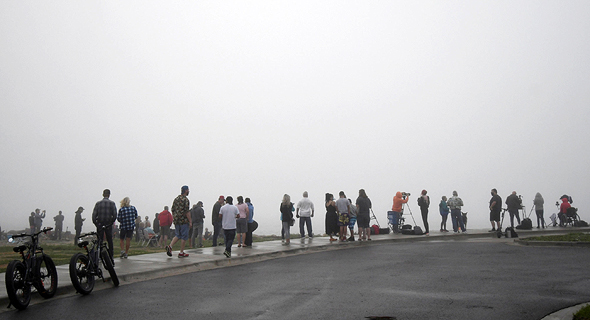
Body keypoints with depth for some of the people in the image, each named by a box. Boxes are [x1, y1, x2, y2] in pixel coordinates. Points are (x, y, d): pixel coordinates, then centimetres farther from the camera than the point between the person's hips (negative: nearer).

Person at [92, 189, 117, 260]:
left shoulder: (98, 203, 2)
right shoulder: (112, 203, -1)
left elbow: (94, 215, -3)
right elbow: (115, 215, -7)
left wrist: (96, 223, 5)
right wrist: (112, 222, 6)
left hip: (99, 225, 0)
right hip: (108, 225, 0)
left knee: (99, 241, 4)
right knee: (110, 241, 6)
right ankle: (110, 256, 6)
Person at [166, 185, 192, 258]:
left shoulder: (176, 199, 12)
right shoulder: (185, 200, -12)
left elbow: (173, 210, 16)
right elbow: (187, 212, -17)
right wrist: (190, 221, -13)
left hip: (176, 221, 7)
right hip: (184, 221, -7)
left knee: (177, 235, 15)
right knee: (184, 236, 1)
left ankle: (170, 246, -7)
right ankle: (181, 253, 4)